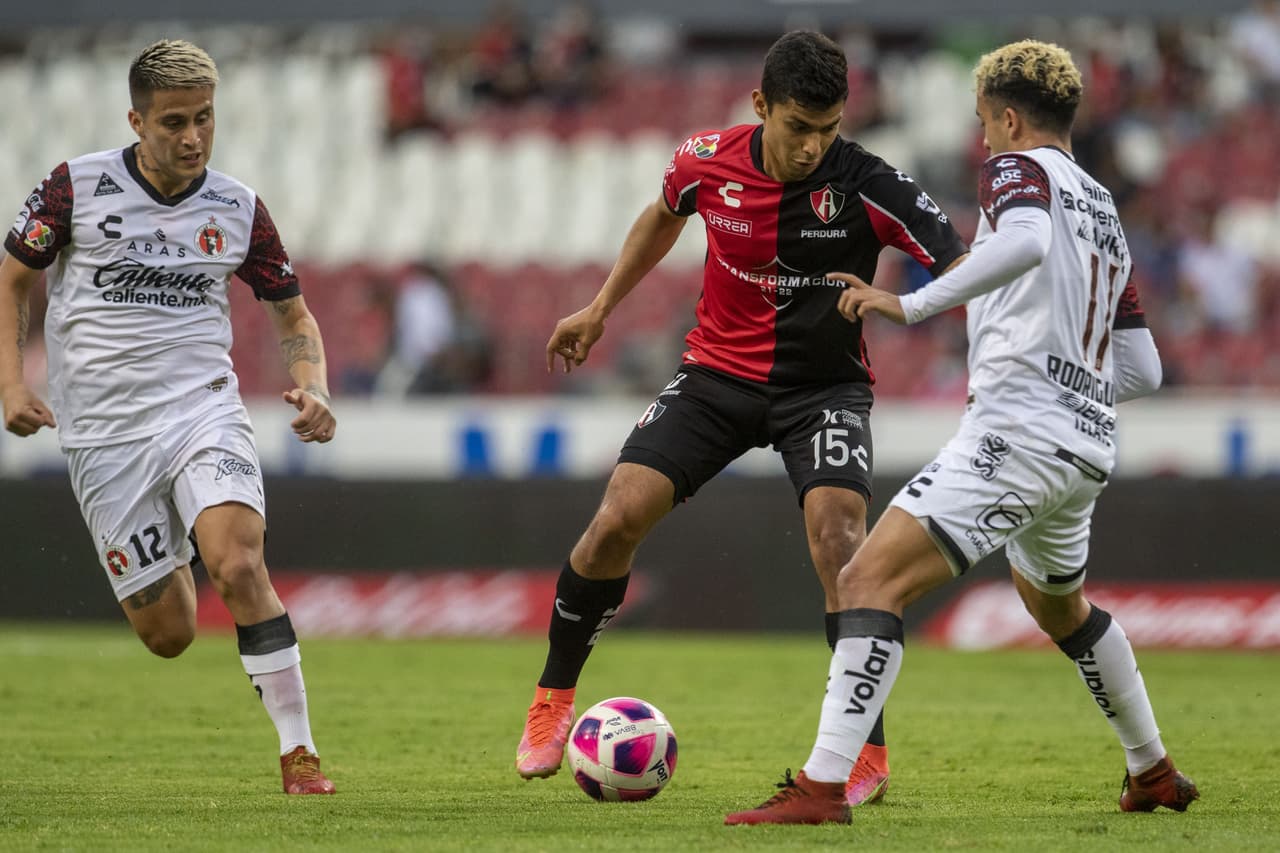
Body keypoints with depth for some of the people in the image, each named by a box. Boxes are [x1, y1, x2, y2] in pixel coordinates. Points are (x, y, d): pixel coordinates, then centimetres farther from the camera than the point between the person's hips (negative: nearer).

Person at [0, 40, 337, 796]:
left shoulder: (237, 209, 2)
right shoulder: (78, 187, -4)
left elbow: (294, 314, 12)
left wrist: (313, 389, -7)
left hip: (202, 409, 0)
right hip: (105, 434, 0)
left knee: (240, 568, -27)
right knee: (168, 635, 0)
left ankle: (300, 752, -19)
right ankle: (168, 568, 40)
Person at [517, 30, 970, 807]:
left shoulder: (867, 185, -21)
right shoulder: (709, 163, -10)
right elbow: (664, 216, 14)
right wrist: (602, 307, 20)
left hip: (824, 385, -2)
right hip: (719, 371, 3)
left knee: (837, 537, -25)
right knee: (617, 519, -11)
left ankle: (868, 752, -15)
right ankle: (553, 700, 12)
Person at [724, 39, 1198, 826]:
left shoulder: (1019, 167, 0)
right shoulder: (1106, 213, 23)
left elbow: (1025, 242, -26)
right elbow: (1144, 371, 23)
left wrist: (911, 306, -25)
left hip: (1018, 429, -9)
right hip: (1090, 444, 9)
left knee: (869, 582, -15)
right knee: (1060, 604, 35)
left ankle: (822, 786, -29)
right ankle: (1155, 773, 44)